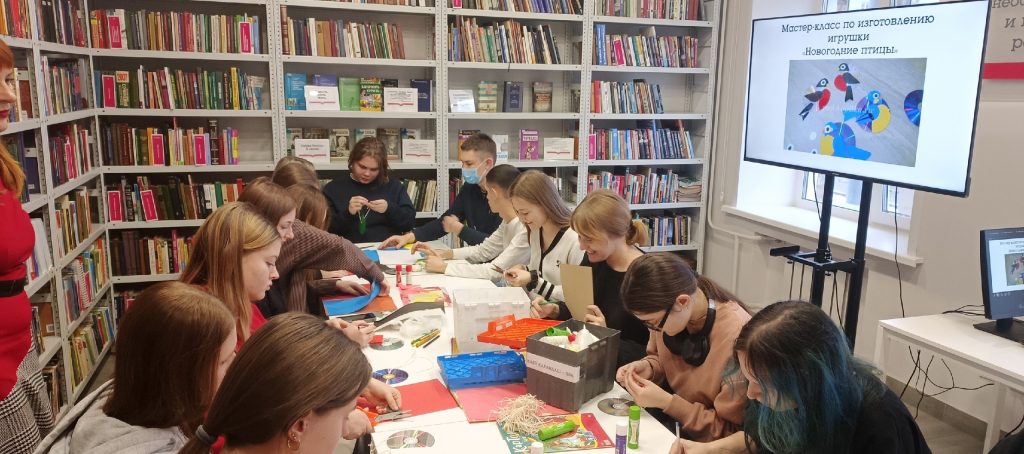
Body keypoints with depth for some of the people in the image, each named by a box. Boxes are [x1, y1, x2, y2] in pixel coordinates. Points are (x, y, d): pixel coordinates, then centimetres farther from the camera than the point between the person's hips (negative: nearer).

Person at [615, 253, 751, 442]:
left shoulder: (737, 339, -31)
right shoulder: (667, 311, -12)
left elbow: (731, 432, -21)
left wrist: (666, 402, -26)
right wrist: (646, 368, -11)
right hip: (673, 423, 6)